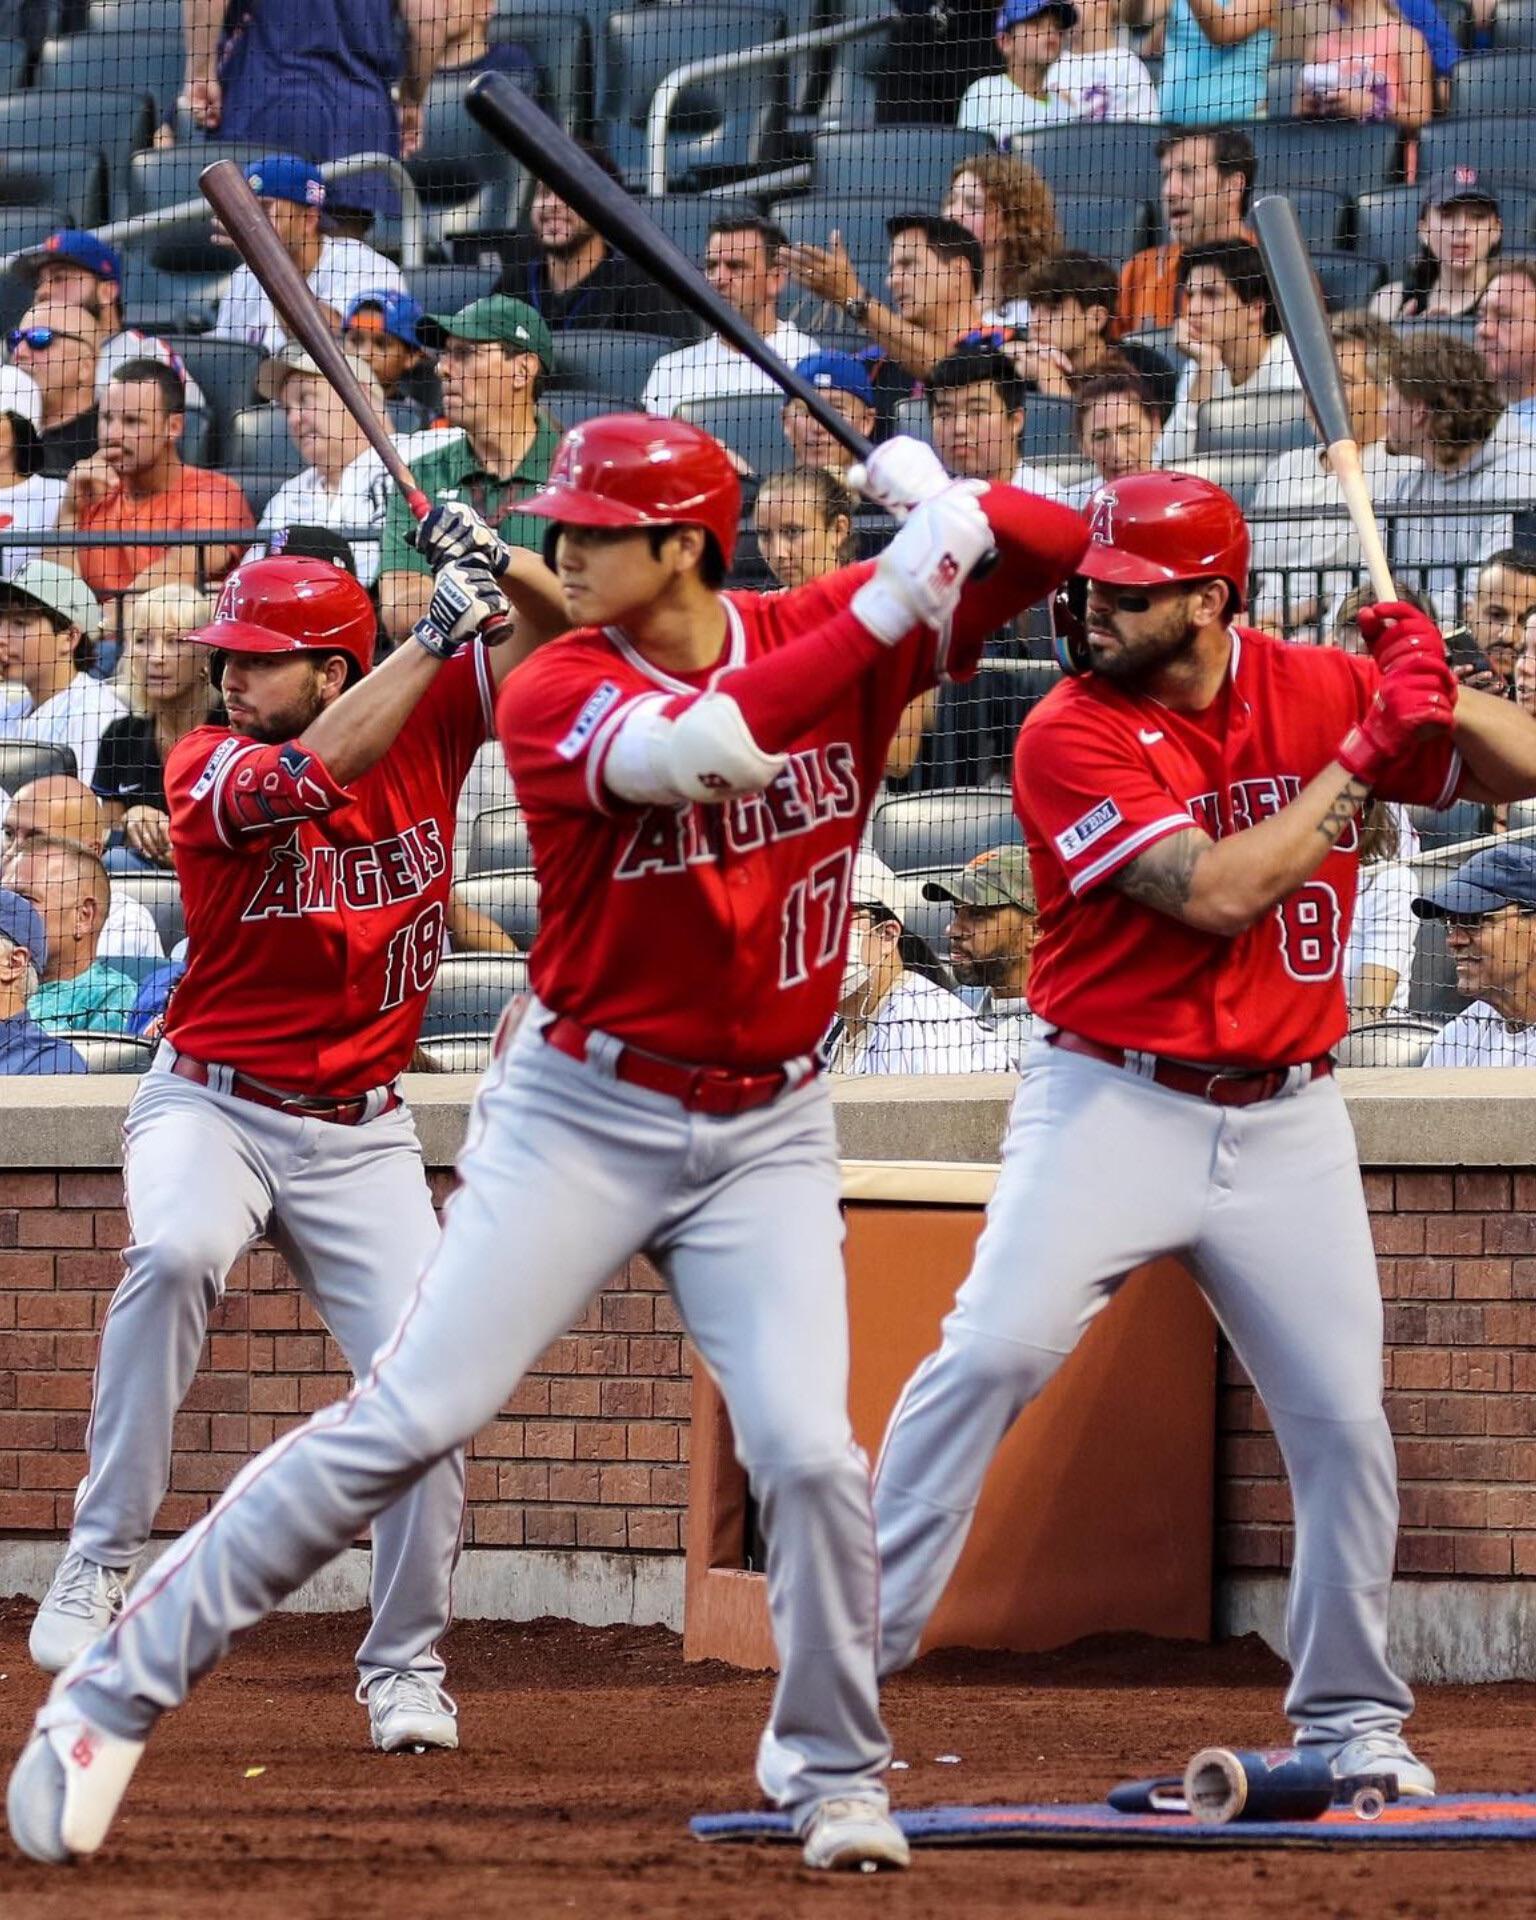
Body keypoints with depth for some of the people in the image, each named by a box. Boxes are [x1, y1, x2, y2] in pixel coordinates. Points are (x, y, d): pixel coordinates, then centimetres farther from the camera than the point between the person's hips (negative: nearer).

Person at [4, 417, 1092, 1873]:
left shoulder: (827, 634, -3)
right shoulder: (556, 692, -13)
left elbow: (1056, 548, -5)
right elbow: (701, 744, -33)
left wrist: (944, 502, -27)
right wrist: (894, 601, -35)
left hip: (764, 1134, 2)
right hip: (581, 1111, -2)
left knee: (808, 1453, -10)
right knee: (409, 1418, -8)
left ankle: (834, 1778, 11)